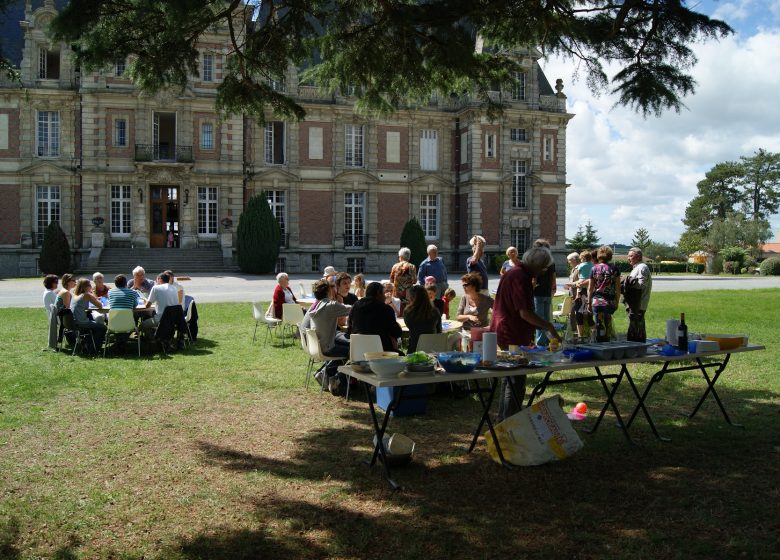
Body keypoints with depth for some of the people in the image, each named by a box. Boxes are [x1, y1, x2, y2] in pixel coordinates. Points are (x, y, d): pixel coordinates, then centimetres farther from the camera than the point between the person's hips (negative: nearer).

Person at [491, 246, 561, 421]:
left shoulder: (513, 272, 14)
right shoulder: (520, 277, -19)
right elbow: (525, 313, -25)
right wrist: (548, 326, -18)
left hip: (504, 333, 11)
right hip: (513, 337, -11)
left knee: (509, 378, 20)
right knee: (516, 382, -4)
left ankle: (503, 420, 30)